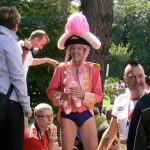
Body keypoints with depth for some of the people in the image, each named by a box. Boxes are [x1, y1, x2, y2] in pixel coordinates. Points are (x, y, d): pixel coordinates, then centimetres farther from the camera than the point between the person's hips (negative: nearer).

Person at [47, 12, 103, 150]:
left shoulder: (93, 69, 1)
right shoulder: (61, 68, 1)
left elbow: (99, 95, -2)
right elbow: (51, 90, 3)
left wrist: (83, 95, -18)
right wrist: (62, 96, -17)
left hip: (86, 113, 0)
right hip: (67, 114, 0)